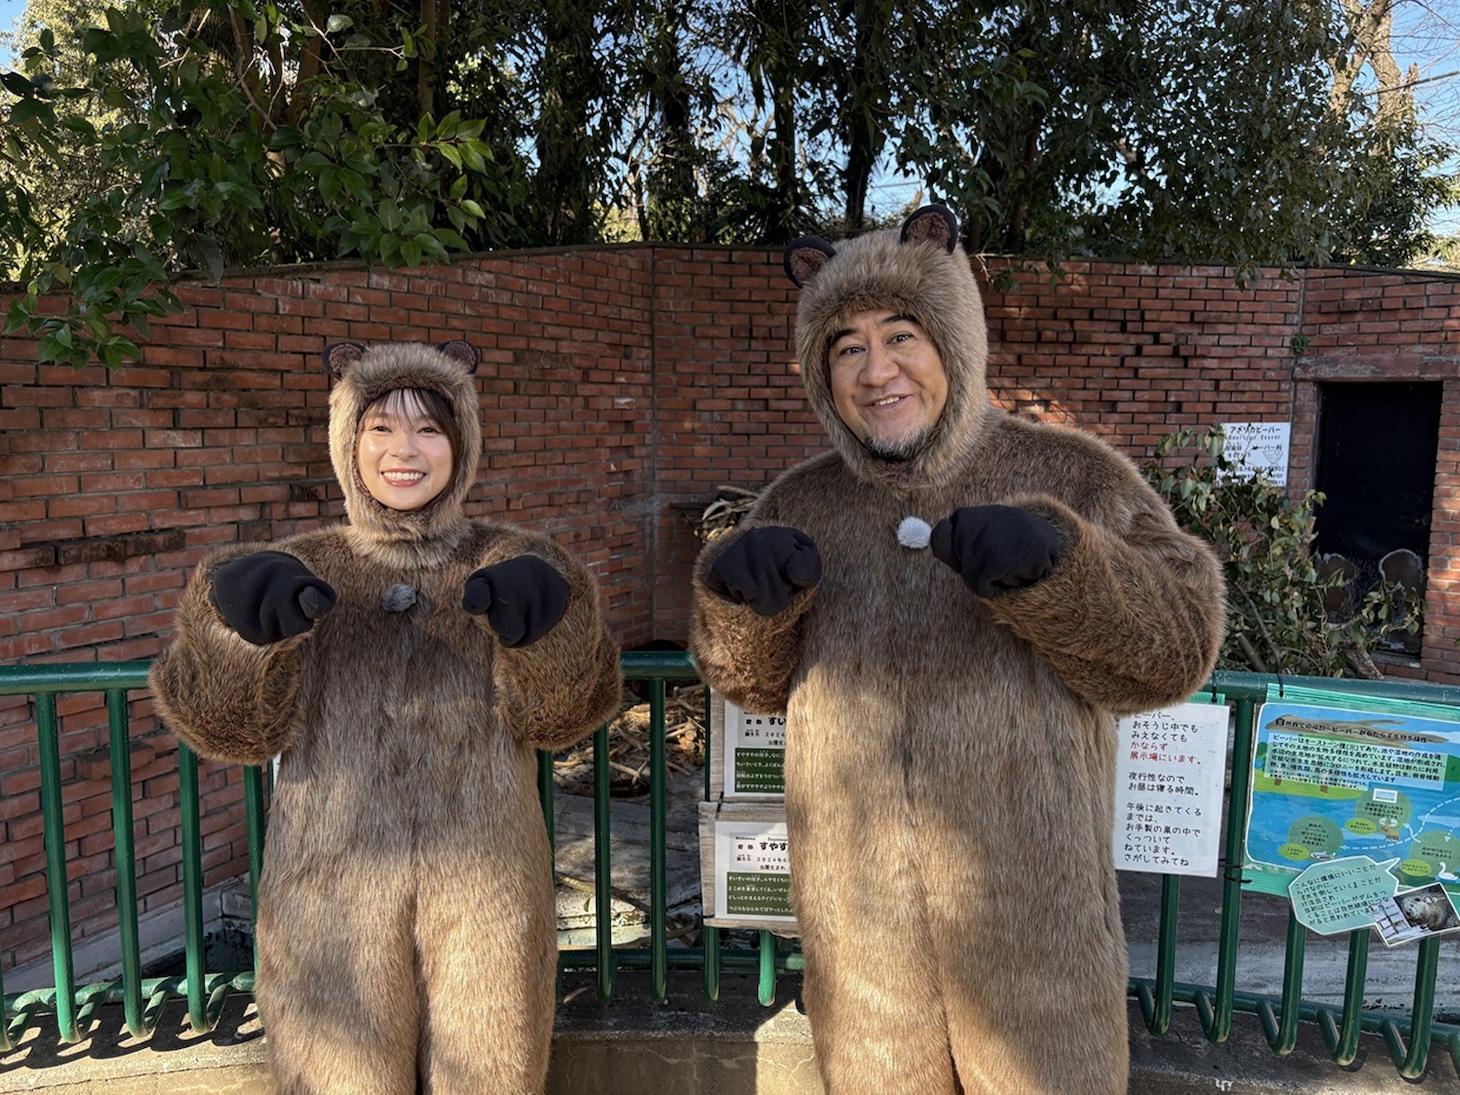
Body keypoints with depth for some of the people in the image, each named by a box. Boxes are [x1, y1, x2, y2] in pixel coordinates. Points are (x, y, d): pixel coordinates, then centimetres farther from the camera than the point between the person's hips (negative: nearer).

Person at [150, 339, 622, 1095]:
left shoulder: (512, 565, -1)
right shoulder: (304, 572, 1)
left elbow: (558, 713, -11)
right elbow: (235, 723, -7)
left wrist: (551, 623, -31)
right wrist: (234, 623, -27)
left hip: (486, 891, 0)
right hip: (334, 894, 1)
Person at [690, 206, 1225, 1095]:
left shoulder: (1069, 477, -6)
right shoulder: (801, 505, 2)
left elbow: (1177, 648, -11)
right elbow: (757, 684, 7)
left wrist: (1055, 565, -29)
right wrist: (740, 599, -15)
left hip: (1029, 912, -2)